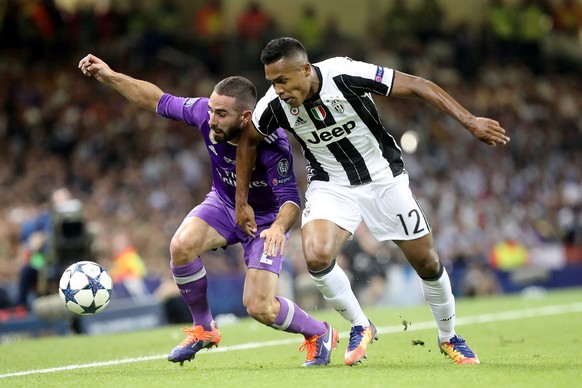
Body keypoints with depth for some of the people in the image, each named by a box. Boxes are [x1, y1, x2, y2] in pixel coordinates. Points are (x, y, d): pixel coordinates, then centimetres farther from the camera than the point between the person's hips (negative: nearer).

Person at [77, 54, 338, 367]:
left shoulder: (272, 143, -35)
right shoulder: (204, 112, -22)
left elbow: (290, 200, -35)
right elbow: (158, 101, -6)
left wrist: (279, 227, -56)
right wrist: (110, 77, -10)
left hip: (266, 219, -5)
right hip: (223, 204, 5)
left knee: (259, 308, -14)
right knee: (181, 245, -25)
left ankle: (320, 333, 18)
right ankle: (203, 329, -1)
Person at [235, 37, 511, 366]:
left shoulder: (345, 75, -28)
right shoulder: (274, 106, -18)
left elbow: (418, 86, -22)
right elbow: (248, 141, 4)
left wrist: (470, 122, -27)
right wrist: (242, 202, 5)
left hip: (384, 178, -1)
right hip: (331, 187, 1)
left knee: (427, 262, 3)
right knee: (316, 255, -24)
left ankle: (449, 337, 30)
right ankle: (360, 327, 1)